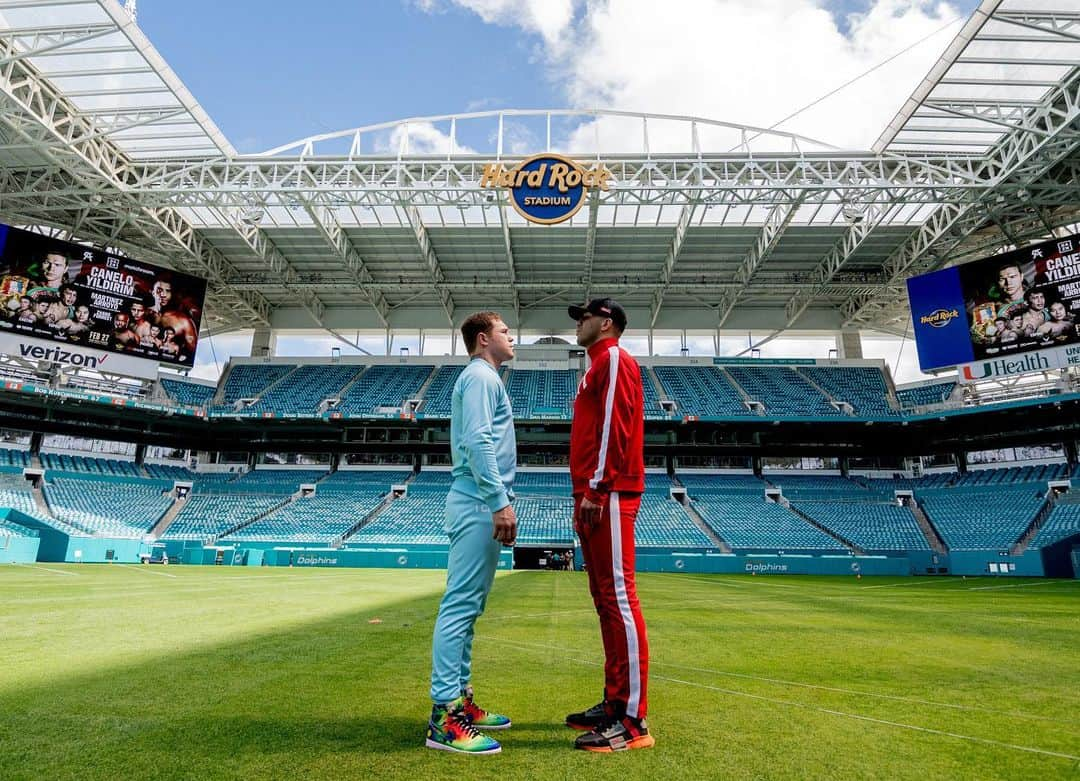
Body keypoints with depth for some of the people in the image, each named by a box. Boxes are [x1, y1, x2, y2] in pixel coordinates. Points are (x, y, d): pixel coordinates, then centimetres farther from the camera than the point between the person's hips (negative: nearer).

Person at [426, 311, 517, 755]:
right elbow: (478, 442, -19)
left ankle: (459, 700, 21)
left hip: (481, 506, 11)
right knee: (460, 606, -9)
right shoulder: (481, 377, -7)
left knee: (467, 607, 12)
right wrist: (500, 503, -22)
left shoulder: (485, 379, 24)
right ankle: (444, 718, -4)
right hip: (478, 505, -11)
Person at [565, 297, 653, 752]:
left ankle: (632, 720, -3)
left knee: (619, 597, -9)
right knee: (605, 600, 12)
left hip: (609, 497, -10)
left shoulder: (615, 360, -4)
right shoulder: (598, 367, 26)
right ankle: (614, 703, 20)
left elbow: (615, 428, -16)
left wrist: (596, 489, -20)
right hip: (594, 497, 10)